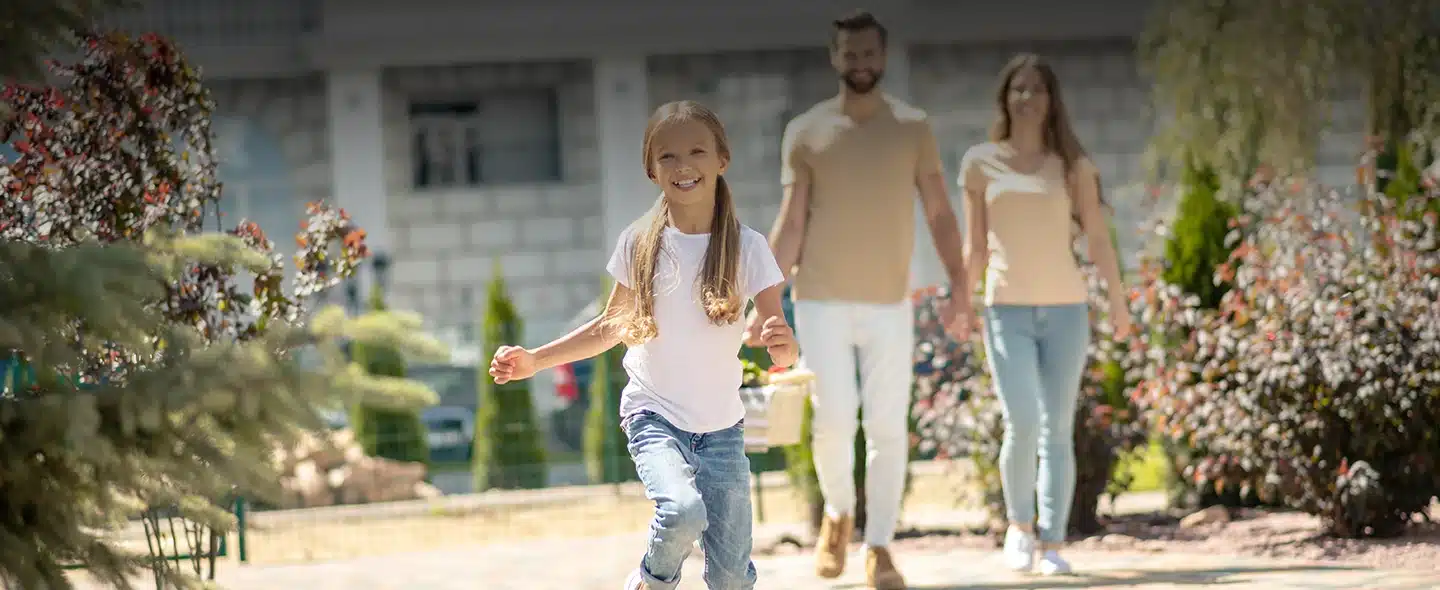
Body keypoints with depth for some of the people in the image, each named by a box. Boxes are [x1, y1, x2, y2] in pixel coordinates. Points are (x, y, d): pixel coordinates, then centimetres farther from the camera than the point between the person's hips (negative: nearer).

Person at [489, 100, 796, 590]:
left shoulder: (747, 248, -7)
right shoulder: (640, 243, -3)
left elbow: (786, 354, -11)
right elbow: (612, 328, 13)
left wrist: (782, 345, -35)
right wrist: (534, 361, 4)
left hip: (721, 426, 1)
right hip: (654, 415, -1)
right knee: (682, 511, -30)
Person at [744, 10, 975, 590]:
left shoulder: (913, 128, 5)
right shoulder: (805, 132, 3)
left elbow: (939, 214, 4)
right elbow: (791, 223, 1)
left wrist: (959, 291, -5)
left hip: (890, 302, 1)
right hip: (822, 301, -1)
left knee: (889, 426, -2)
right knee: (834, 417, -8)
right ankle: (837, 513, 19)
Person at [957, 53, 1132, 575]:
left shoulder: (1073, 165, 5)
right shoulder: (980, 163, 6)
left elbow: (1099, 238, 1)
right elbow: (976, 245, 10)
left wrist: (1118, 300, -8)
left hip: (1065, 307, 1)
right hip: (1007, 310, -1)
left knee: (1057, 430, -1)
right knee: (1022, 424, -15)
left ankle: (1052, 544, 3)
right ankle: (1020, 524, 7)